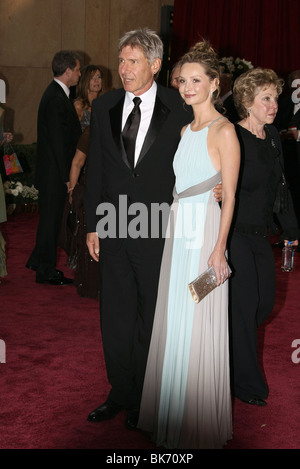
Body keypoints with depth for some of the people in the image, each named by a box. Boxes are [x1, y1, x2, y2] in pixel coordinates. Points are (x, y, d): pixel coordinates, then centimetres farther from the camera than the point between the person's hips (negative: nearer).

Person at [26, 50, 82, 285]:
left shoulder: (55, 94, 12)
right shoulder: (57, 99, -20)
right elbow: (58, 141, -22)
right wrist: (66, 176, -20)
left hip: (52, 171, 10)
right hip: (55, 172, -10)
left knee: (50, 218, 19)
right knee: (51, 219, 0)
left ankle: (38, 261, 33)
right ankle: (46, 270, 11)